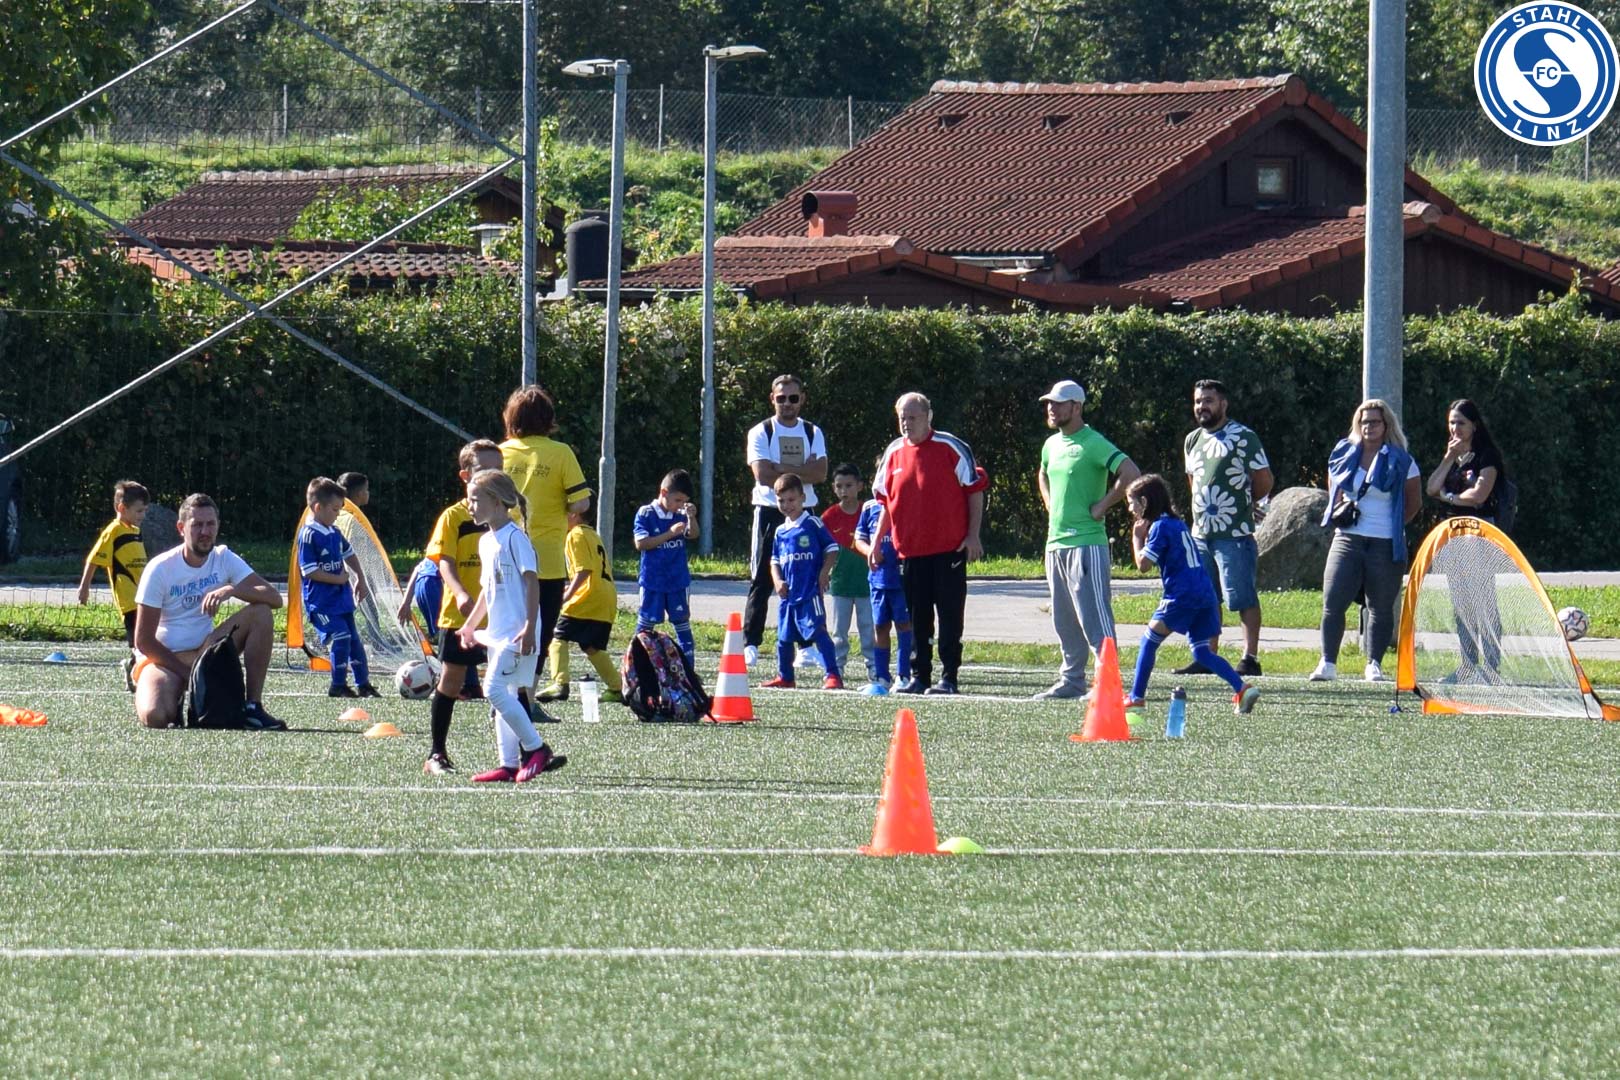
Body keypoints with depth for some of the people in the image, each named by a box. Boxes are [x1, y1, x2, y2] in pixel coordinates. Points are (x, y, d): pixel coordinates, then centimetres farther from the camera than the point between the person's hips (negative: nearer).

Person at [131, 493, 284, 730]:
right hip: (164, 657, -4)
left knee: (261, 613, -17)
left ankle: (253, 706, -15)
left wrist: (231, 590, -30)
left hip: (206, 651, 4)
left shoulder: (224, 558, -2)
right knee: (155, 717, -36)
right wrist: (187, 673, -19)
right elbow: (143, 641, -14)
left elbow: (274, 598, -13)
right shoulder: (160, 569, -14)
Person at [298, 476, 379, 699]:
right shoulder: (309, 536, -17)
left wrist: (361, 580, 22)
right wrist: (338, 579, -16)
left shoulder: (334, 532, 9)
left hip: (341, 597, 9)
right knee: (340, 637, -16)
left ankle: (363, 684, 19)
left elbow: (349, 554, 26)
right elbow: (309, 571, -22)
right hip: (321, 601, -9)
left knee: (354, 639, 11)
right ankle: (338, 686, -6)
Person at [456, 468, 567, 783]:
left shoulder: (515, 538, -13)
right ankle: (509, 764, 12)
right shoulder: (486, 541, 15)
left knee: (495, 689, -15)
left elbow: (532, 582, -17)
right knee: (504, 696, 9)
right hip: (498, 633, 9)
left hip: (517, 634, -9)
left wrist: (530, 627, -24)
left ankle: (537, 749, -7)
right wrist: (471, 624, 29)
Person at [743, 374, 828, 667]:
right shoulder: (761, 433, 2)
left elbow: (820, 473, -5)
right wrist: (802, 472, -10)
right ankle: (750, 643, -4)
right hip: (769, 511, -2)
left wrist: (781, 469, -13)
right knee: (761, 580, -5)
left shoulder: (813, 434, 10)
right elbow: (763, 474, -12)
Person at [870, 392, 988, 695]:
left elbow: (975, 491, -2)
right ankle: (919, 676, 15)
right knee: (917, 617, 8)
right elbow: (887, 502, 18)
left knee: (950, 614, -1)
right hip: (910, 550, 4)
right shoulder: (894, 453, 9)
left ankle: (948, 677, 2)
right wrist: (877, 541, 13)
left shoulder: (951, 448, -4)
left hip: (948, 548, -4)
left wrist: (973, 536, -8)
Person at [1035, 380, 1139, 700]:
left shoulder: (1093, 444, -12)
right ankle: (1071, 680, 20)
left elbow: (1131, 474, -23)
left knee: (1094, 617, -11)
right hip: (1055, 543, 9)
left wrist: (1102, 506, -16)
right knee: (1064, 621, 13)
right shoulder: (1051, 445, 14)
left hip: (1086, 544, -9)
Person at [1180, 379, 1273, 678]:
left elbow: (1264, 482, -4)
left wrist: (1240, 504, 7)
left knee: (1242, 597, -7)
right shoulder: (1193, 441, 14)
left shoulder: (1244, 438, -7)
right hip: (1201, 532, 7)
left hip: (1234, 534, -7)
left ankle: (1250, 658, -7)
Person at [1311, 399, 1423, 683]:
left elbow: (1414, 503, 5)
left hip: (1385, 545, -2)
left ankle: (1374, 664, 13)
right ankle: (1328, 663, -5)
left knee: (1380, 607, 5)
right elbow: (1334, 490, 23)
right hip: (1347, 540, 2)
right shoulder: (1343, 455, 8)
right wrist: (1340, 512, 8)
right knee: (1333, 602, -7)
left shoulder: (1400, 461, -2)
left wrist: (1391, 526, 1)